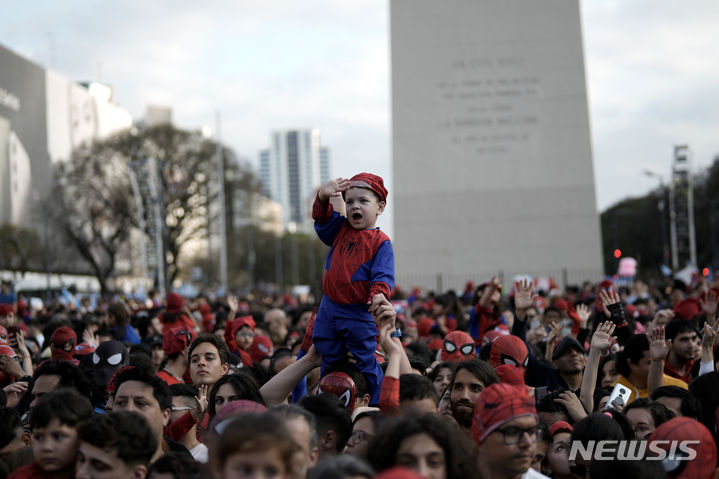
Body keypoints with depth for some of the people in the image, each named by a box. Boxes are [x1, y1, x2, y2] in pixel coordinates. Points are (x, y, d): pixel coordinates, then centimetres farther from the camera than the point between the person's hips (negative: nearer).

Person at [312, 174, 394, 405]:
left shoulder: (381, 242, -7)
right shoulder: (340, 230, 8)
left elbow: (384, 274, -15)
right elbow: (322, 219, -6)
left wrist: (379, 293, -35)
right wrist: (324, 197, -25)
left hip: (360, 314, -5)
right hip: (329, 308, 5)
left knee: (366, 362, 0)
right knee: (330, 359, 16)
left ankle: (375, 405, 10)